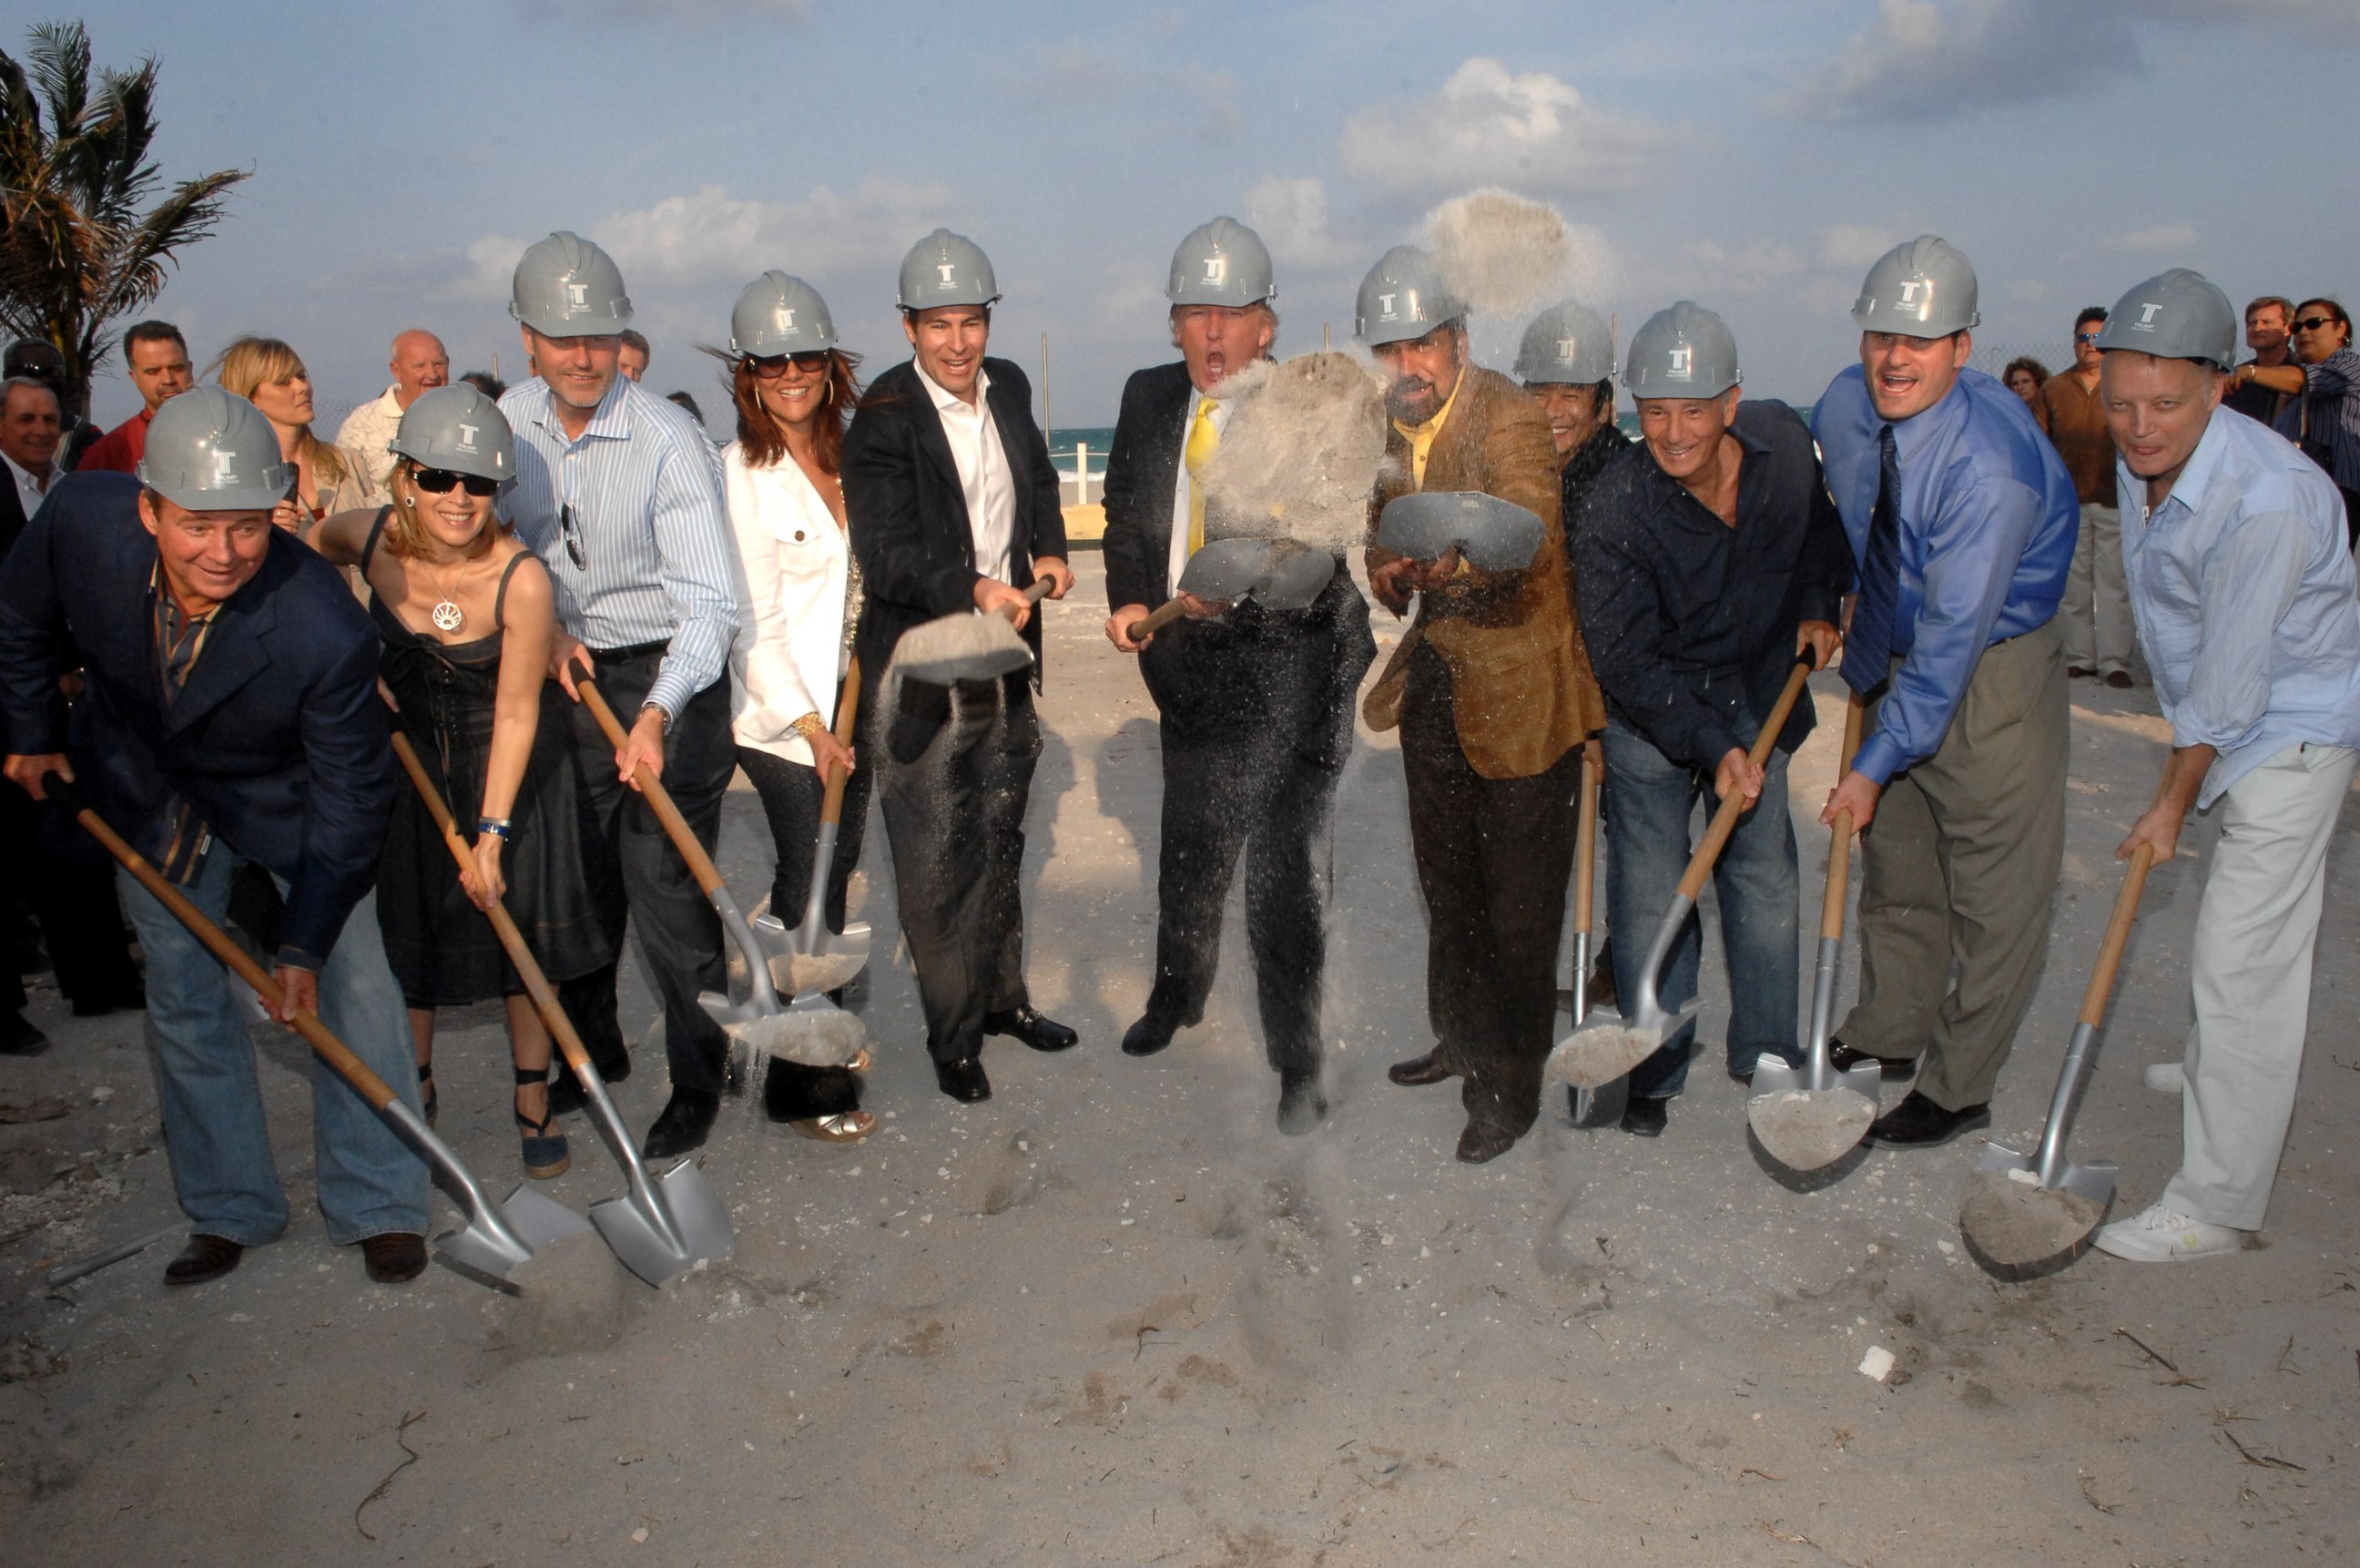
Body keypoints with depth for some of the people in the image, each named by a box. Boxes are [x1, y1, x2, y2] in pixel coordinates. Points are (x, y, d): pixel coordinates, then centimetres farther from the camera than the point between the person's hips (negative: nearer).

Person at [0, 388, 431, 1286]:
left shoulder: (327, 632, -38)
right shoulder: (81, 519, -29)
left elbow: (348, 797, -26)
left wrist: (305, 944, -23)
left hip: (288, 797, -3)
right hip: (148, 791, 3)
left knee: (350, 984, -2)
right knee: (183, 1000, 9)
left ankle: (379, 1208, 15)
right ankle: (229, 1210, 25)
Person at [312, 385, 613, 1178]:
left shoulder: (519, 578, -30)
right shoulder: (370, 537, -19)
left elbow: (516, 713, -23)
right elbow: (310, 552, 8)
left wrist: (493, 830, -21)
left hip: (506, 753, -3)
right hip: (409, 746, 4)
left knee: (519, 917, -1)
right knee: (407, 915, 10)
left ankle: (534, 1103, 16)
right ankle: (414, 1090, 31)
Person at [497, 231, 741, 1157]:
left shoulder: (668, 441, -20)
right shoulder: (508, 424, -1)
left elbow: (708, 602, -25)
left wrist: (657, 713, -38)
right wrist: (546, 629, -3)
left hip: (667, 676, -5)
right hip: (568, 671, 6)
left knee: (667, 888, -5)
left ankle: (697, 1086, 13)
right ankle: (593, 1048, 37)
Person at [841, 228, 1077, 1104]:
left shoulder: (1009, 388, 5)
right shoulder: (882, 417, -15)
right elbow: (888, 555, -24)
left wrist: (1049, 550, 6)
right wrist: (974, 590, -38)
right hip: (921, 670, -6)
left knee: (1000, 839, 19)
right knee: (935, 860, 1)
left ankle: (1002, 996, 36)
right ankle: (952, 1035, 17)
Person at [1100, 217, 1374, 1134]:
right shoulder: (1149, 400, 5)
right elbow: (1125, 515, 16)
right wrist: (1130, 600, 0)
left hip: (1288, 668, -6)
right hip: (1189, 669, 6)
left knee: (1284, 870, -5)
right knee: (1188, 852, 22)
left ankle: (1297, 1062, 11)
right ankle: (1178, 996, 47)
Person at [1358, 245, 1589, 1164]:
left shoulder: (1510, 418, -19)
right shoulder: (1383, 430, 4)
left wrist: (1437, 562, -51)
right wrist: (1387, 576, -4)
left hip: (1514, 687, -7)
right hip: (1434, 683, 7)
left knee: (1518, 895, 2)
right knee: (1446, 880, 19)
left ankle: (1509, 1089, 16)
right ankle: (1462, 1037, 39)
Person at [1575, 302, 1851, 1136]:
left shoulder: (1785, 441, -12)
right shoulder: (1613, 507, -25)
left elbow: (1821, 528, 13)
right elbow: (1629, 660, -24)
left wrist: (1819, 605, 0)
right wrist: (1712, 747, -32)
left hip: (1759, 700, 4)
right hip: (1651, 720, -3)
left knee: (1766, 881, 9)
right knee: (1650, 896, -1)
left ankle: (1767, 1051, 27)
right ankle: (1653, 1072, 16)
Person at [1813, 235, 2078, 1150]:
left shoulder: (1991, 465, -29)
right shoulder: (1843, 407, -8)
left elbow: (1952, 637, -28)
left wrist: (1875, 763, -26)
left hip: (1993, 673, -6)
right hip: (1898, 656, 7)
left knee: (1993, 885, 1)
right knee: (1895, 860, 17)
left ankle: (1956, 1087, 14)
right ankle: (1887, 1034, 34)